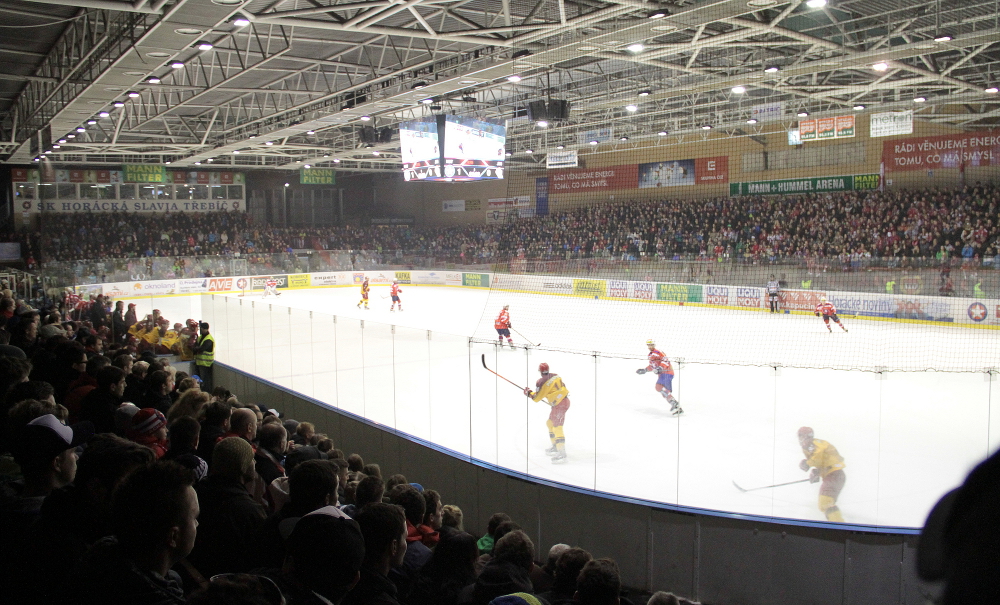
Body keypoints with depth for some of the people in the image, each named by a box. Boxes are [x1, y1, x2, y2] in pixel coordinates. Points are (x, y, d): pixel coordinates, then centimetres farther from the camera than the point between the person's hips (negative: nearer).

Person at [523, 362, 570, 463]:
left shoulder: (541, 382, -12)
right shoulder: (556, 376, 9)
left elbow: (536, 398, -6)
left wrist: (529, 393, 13)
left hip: (559, 404, -9)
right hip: (565, 400, 9)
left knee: (557, 427, -11)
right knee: (550, 423, 22)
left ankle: (562, 454, -15)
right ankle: (556, 446, 29)